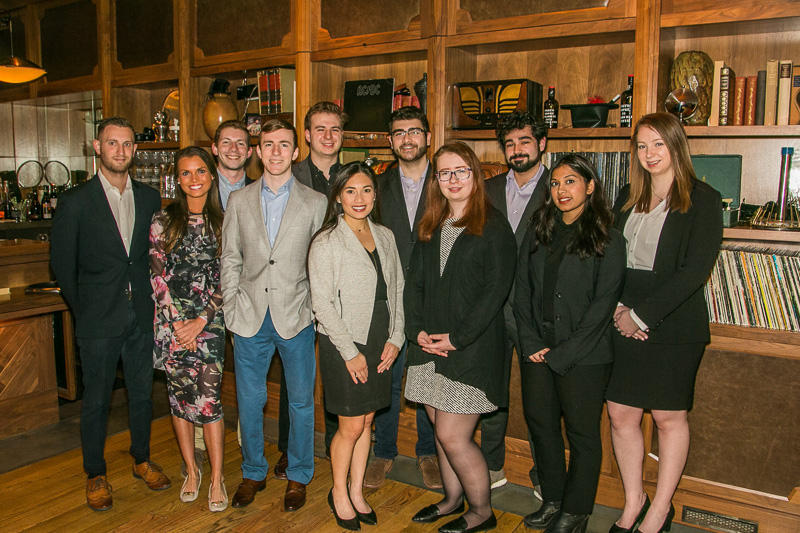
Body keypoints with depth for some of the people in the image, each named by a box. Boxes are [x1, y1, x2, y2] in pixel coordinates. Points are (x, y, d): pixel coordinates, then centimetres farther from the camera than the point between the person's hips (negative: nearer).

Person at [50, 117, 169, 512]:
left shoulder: (149, 198, 4)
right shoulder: (75, 202, -6)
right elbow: (62, 262, -1)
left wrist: (149, 297, 5)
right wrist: (84, 309, 2)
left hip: (141, 316, 3)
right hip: (99, 321, -3)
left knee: (142, 393, 14)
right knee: (96, 401, 9)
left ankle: (142, 460, 33)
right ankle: (96, 475, 26)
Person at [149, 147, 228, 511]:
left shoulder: (222, 222, 3)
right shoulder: (163, 220, 4)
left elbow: (226, 279, 0)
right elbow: (158, 276, 0)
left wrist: (201, 321, -8)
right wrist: (177, 321, -7)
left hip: (209, 322, -1)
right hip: (172, 322, 1)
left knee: (209, 398, -4)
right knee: (179, 395, 9)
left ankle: (217, 478, 8)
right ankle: (191, 469, 26)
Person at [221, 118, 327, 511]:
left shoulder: (315, 203, 1)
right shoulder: (239, 201, 6)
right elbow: (230, 260, 8)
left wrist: (314, 310, -5)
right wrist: (231, 310, 1)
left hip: (296, 317, -1)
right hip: (250, 318, 2)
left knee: (301, 401, 9)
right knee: (249, 401, 12)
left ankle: (298, 476, 28)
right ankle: (253, 473, 32)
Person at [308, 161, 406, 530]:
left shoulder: (385, 236, 6)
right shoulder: (326, 243, -10)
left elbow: (397, 289, 9)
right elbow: (322, 303, -12)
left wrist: (395, 338, 0)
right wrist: (350, 351, -13)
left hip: (380, 344, 5)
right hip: (343, 345, -5)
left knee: (366, 421, 14)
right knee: (351, 427, 4)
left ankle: (356, 491, 31)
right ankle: (338, 493, 27)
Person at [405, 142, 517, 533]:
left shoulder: (493, 228, -6)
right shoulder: (431, 227, 13)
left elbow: (496, 290, -12)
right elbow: (414, 281, 11)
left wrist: (457, 337, -14)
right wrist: (417, 329, -3)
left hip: (472, 348, -6)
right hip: (429, 345, 6)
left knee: (452, 435, -4)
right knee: (441, 430, 14)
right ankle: (453, 499, 34)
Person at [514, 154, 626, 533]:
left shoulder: (607, 239, -5)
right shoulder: (538, 234, 11)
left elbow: (603, 303, -11)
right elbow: (522, 291, 8)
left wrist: (563, 353, -13)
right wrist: (531, 343, -3)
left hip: (584, 356, -5)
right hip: (538, 353, 5)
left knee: (582, 433, 6)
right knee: (540, 425, 13)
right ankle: (553, 501, 31)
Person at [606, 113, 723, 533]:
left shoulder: (702, 200, -5)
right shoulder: (627, 198, 12)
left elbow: (695, 270, -13)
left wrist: (641, 314, -15)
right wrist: (617, 307, -6)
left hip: (674, 326, -5)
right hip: (624, 325, 5)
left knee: (669, 417, 6)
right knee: (620, 414, 6)